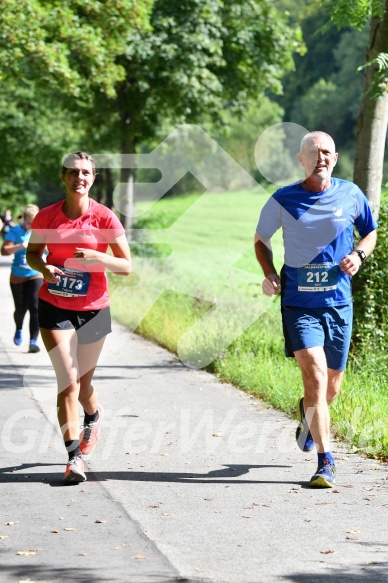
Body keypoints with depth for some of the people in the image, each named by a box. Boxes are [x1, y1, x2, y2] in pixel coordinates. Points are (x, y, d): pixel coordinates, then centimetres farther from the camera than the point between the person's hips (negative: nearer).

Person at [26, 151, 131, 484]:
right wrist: (44, 268, -10)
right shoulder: (46, 217, -2)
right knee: (68, 381, -12)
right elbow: (32, 252, 13)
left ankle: (93, 418, 47)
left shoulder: (105, 217, -7)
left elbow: (126, 266, -6)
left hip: (93, 309, 0)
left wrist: (96, 257, -23)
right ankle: (74, 457, -9)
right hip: (55, 308, 0)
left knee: (82, 383, 12)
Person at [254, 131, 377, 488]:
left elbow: (371, 232, 16)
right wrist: (269, 273, -6)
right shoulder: (283, 201, -4)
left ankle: (308, 413, 49)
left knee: (331, 388, 12)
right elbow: (261, 240, 11)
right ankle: (325, 462, -9)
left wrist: (359, 254, -5)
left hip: (338, 303, 3)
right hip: (299, 303, -2)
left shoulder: (350, 195, 0)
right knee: (315, 375, -18)